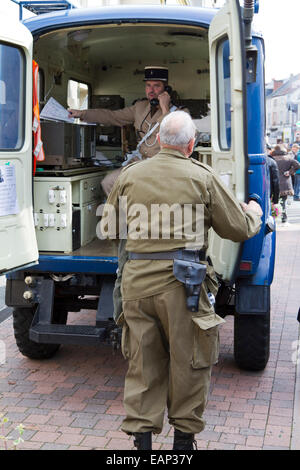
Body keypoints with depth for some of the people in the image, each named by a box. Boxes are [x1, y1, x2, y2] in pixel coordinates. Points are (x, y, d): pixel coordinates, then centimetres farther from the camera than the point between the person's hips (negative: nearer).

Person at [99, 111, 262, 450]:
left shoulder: (129, 175, 7)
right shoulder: (202, 177, -1)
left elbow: (108, 229, 16)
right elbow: (240, 229, 6)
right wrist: (253, 212, 28)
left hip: (136, 280, 3)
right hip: (182, 282, -3)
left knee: (142, 362, 13)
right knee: (188, 362, 12)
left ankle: (141, 437, 19)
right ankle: (184, 437, 24)